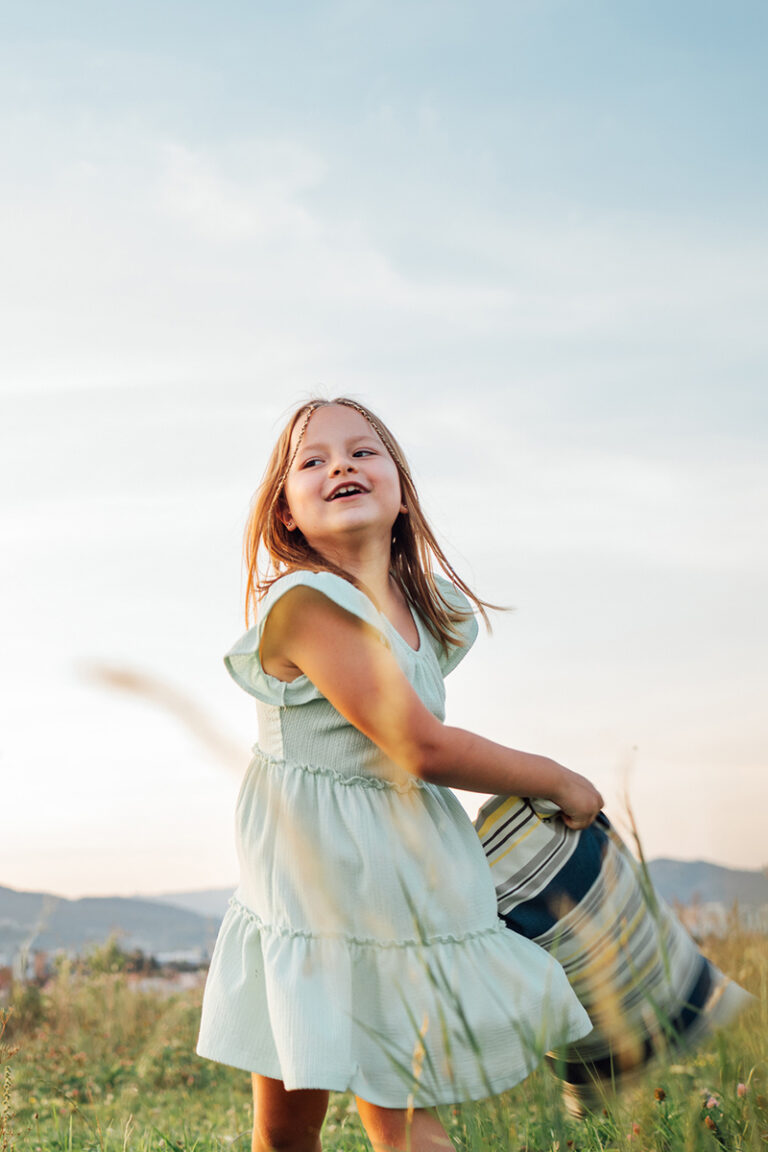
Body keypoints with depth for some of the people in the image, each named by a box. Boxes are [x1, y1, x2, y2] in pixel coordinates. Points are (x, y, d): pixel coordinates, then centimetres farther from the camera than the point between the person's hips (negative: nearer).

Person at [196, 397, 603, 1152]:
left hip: (398, 883, 5)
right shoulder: (306, 602, -22)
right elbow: (422, 748, -21)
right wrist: (558, 782, -8)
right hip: (310, 884, -5)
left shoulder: (429, 608, 2)